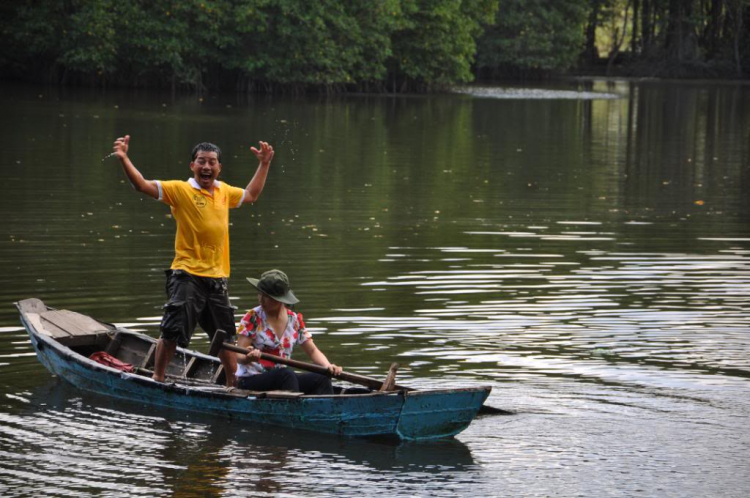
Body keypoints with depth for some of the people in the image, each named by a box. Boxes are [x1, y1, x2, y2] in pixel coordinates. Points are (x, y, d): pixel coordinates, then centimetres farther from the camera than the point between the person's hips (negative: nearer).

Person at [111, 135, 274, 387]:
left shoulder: (224, 191, 12)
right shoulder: (180, 190, -6)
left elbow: (250, 195, 32)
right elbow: (143, 185, -15)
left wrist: (264, 164, 31)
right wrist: (124, 159, -29)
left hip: (217, 277, 5)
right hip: (187, 275, -5)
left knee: (226, 337, 13)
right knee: (172, 333, -5)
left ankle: (233, 384, 25)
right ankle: (157, 379, 10)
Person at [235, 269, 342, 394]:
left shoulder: (294, 320, 8)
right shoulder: (252, 318, -4)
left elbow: (312, 351, 12)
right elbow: (238, 356, -10)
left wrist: (328, 366, -9)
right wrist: (248, 357, -34)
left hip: (282, 380, 5)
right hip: (250, 381, -5)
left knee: (321, 379, -19)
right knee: (286, 374, -34)